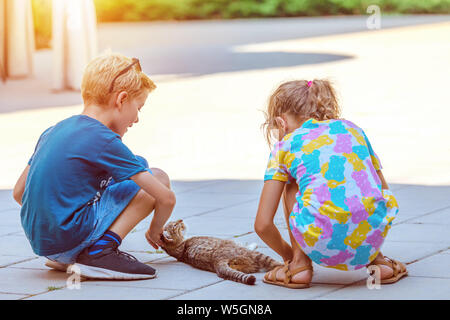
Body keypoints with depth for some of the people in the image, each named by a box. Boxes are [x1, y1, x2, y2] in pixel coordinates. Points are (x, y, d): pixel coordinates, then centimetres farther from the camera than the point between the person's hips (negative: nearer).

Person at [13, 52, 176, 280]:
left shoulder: (52, 132, 13)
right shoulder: (105, 141, -10)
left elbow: (19, 192, 20)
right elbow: (166, 198, -8)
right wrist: (154, 231, 12)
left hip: (38, 240, 8)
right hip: (69, 240, -8)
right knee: (158, 178, 1)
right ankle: (100, 251, -12)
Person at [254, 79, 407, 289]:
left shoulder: (285, 146, 15)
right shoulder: (353, 129, 25)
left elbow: (262, 224, 10)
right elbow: (384, 191, 30)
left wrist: (287, 253, 30)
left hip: (323, 244, -3)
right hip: (373, 237, 3)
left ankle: (299, 265, 19)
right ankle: (376, 260, 23)